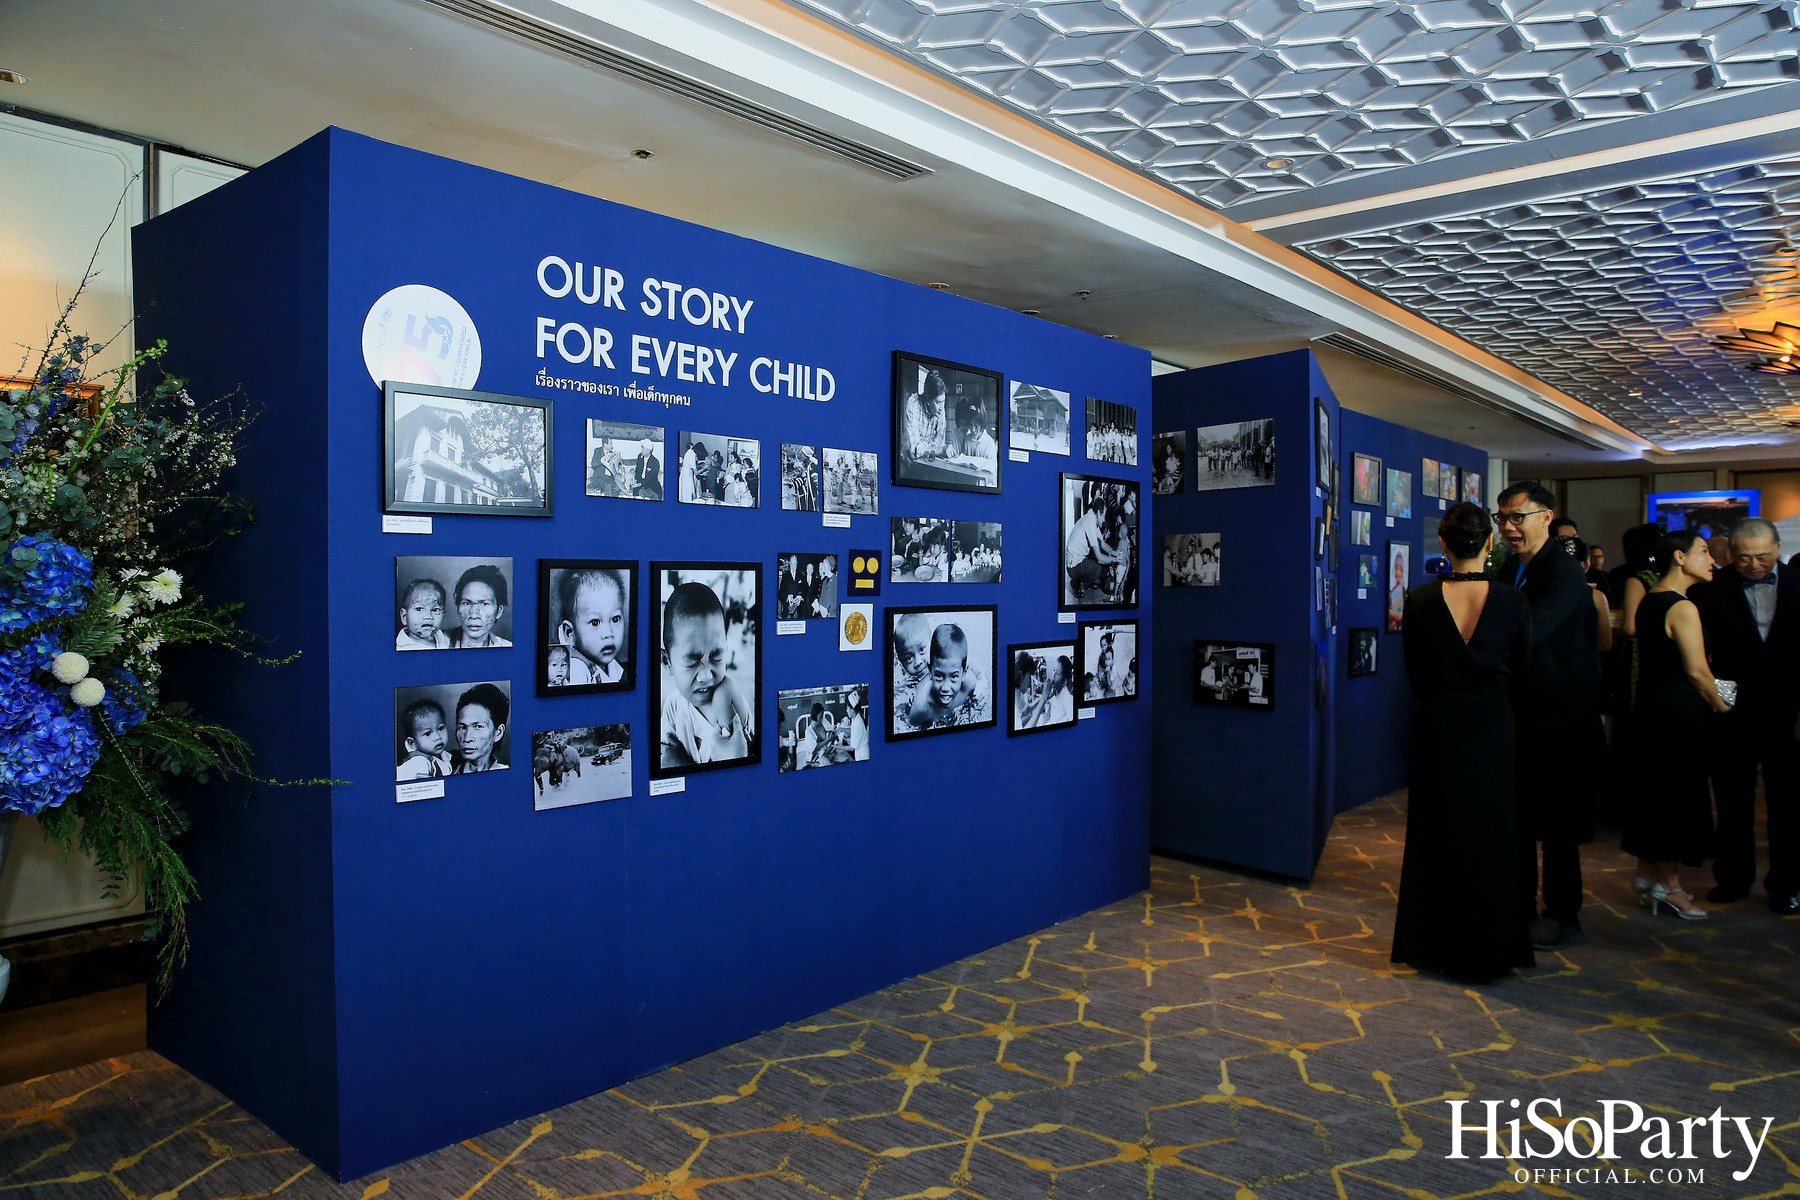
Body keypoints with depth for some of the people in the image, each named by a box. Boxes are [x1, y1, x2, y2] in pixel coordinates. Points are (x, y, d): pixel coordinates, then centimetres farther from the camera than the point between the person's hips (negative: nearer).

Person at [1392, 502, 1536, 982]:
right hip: (1494, 730, 0)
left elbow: (1416, 675, 1)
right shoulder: (1512, 600, -9)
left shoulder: (1420, 600, -8)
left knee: (1439, 836, 12)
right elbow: (1520, 672, 2)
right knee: (1492, 837, 11)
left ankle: (1439, 947, 21)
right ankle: (1488, 952, 20)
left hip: (1438, 728, 1)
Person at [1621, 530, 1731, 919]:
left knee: (1652, 791, 15)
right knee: (1679, 795, 2)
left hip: (1649, 707, 9)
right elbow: (1697, 671, -16)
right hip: (1679, 712, -9)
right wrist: (1720, 704, 1)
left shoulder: (1648, 600, 10)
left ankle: (1646, 876, 24)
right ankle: (1670, 886, 11)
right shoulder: (1682, 608, -17)